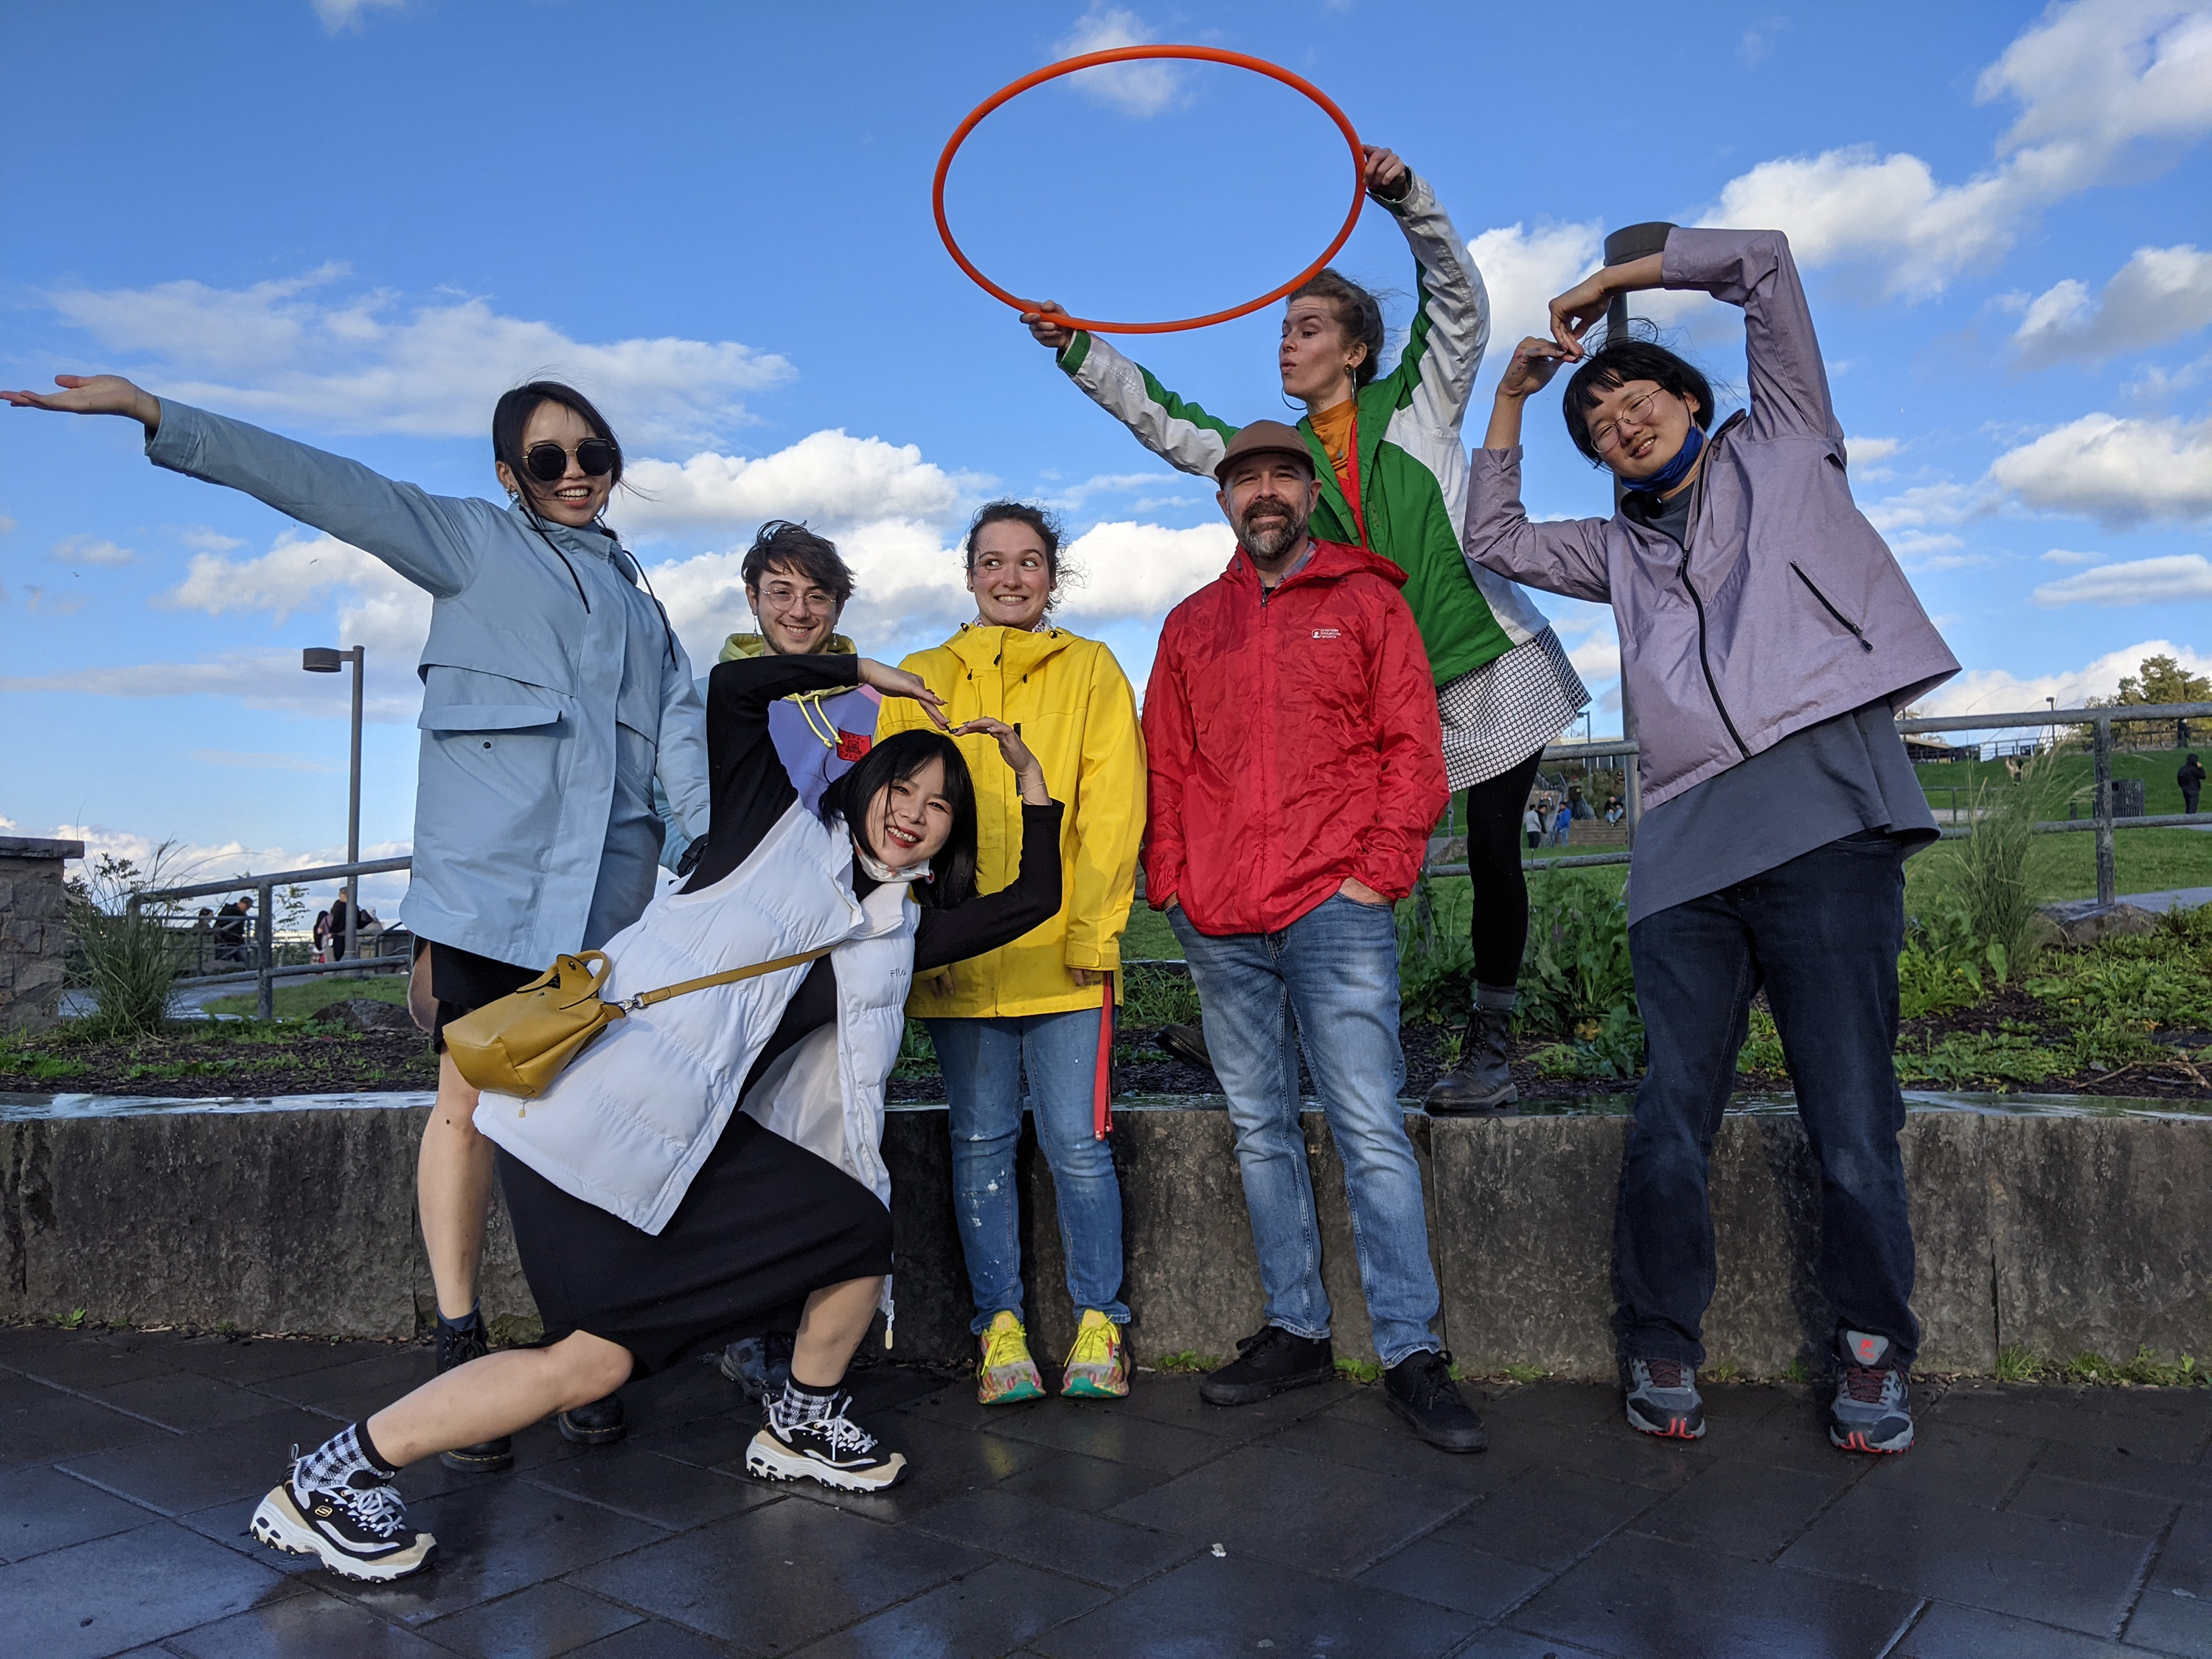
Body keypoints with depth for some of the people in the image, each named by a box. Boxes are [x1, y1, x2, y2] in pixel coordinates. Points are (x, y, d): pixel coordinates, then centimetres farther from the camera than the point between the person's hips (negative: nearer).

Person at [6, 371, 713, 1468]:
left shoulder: (636, 594, 24)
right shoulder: (473, 539, 12)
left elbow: (681, 726, 14)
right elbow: (327, 487, 4)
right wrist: (156, 415, -5)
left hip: (608, 877, 4)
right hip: (491, 868, -3)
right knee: (470, 1100, -5)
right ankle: (459, 1349, 6)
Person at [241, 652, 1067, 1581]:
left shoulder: (901, 928, 17)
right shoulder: (785, 827, 4)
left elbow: (1032, 900, 18)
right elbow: (735, 690, -5)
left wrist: (1031, 775, 19)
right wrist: (860, 672, 4)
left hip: (696, 1131, 7)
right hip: (606, 1109, -7)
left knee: (859, 1231, 3)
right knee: (599, 1356, -13)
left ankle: (801, 1429, 28)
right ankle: (327, 1481, 0)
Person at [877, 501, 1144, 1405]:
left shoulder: (1090, 670, 9)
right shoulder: (921, 680, 12)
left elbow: (1113, 805, 1)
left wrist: (1093, 926, -8)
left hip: (1062, 956, -1)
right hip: (959, 956, 2)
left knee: (1077, 1143, 0)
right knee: (981, 1143, 7)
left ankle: (1097, 1324, 15)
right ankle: (1000, 1326, 19)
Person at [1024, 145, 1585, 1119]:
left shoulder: (1417, 406, 5)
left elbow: (1458, 298, -5)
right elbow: (1168, 425, 7)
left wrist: (1405, 197, -19)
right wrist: (1076, 350, -1)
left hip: (1490, 667, -3)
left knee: (1492, 854, -2)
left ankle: (1489, 1046, 11)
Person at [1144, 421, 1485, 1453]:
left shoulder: (1366, 601, 8)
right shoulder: (1191, 625, 17)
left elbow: (1414, 748, 2)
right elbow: (1165, 766, 16)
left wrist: (1379, 871, -7)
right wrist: (1169, 882, 5)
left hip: (1336, 912, -4)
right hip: (1219, 926, 4)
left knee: (1369, 1129, -6)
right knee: (1261, 1130, 9)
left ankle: (1410, 1353, 2)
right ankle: (1295, 1331, 20)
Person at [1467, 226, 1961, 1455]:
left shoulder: (1783, 449, 21)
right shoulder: (1626, 549, 30)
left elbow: (1764, 263, 17)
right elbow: (1492, 539, 30)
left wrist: (1617, 279, 26)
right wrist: (1512, 399, 31)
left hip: (1823, 809, -3)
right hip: (1689, 845, 4)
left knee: (1851, 1113, -4)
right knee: (1671, 1123, -1)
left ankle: (1874, 1353, 13)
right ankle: (1664, 1350, 13)